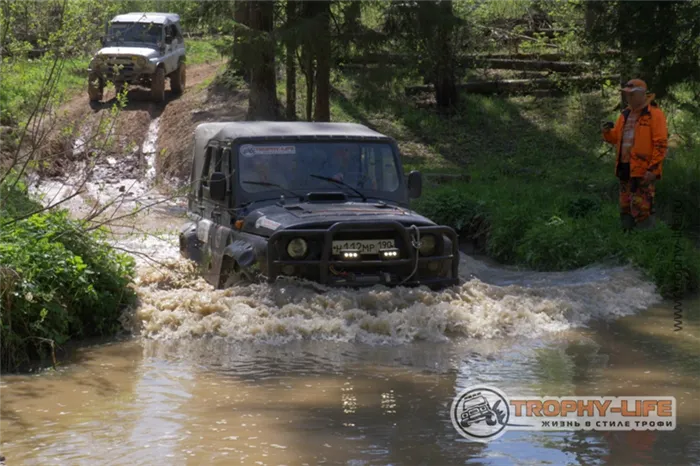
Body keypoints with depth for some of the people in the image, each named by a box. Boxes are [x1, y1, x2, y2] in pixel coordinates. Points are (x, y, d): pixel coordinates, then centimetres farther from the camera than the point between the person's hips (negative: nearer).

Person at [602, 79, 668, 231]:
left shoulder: (654, 114, -8)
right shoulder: (625, 114, 15)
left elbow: (661, 144, -13)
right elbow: (615, 138, 20)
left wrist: (653, 169, -18)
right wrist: (607, 132, -3)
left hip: (644, 171, -7)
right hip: (625, 168, 8)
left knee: (641, 210, -8)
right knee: (626, 209, 12)